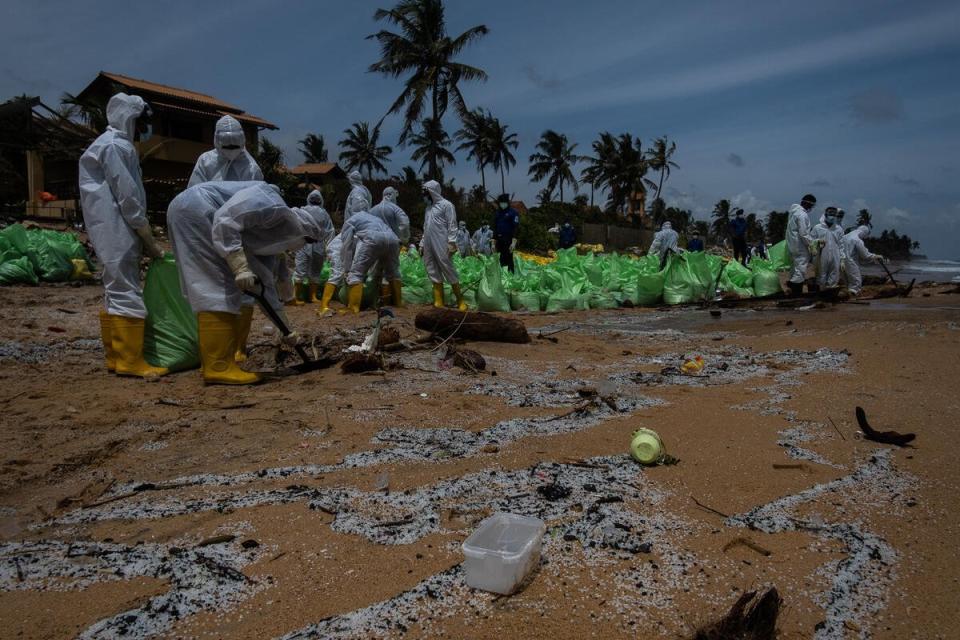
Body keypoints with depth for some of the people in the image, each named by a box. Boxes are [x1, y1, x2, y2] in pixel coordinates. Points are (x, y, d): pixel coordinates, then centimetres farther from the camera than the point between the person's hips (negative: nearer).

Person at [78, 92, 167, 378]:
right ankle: (130, 360, -8)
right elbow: (128, 198, -15)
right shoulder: (115, 146, -10)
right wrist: (150, 241, -11)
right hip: (118, 233, -10)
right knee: (126, 293, -10)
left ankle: (115, 356, 17)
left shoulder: (114, 144, 20)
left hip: (115, 233, 10)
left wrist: (144, 239, 15)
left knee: (115, 293, 11)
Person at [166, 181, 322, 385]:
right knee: (219, 289, -11)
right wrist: (241, 266, -26)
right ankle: (219, 367, -9)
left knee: (219, 290, 11)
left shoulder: (270, 234, 17)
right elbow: (225, 219, -24)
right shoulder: (273, 208, -11)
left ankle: (213, 360, 17)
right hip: (193, 210, -10)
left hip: (191, 214, 10)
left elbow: (266, 283, 20)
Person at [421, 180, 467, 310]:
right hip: (429, 245, 7)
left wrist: (451, 242, -16)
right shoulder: (429, 207, 20)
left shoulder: (446, 204, -2)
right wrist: (422, 243, 17)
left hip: (441, 245, -7)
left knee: (448, 270, -6)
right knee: (433, 273, 4)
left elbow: (452, 225, -8)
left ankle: (460, 301, 1)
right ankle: (438, 302, 6)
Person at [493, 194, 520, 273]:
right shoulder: (498, 213, 16)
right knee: (501, 260, 5)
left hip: (508, 240, -6)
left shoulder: (513, 212, -3)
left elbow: (516, 227, -9)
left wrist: (514, 242, -18)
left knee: (509, 259, -8)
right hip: (499, 240, 6)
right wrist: (493, 242, 16)